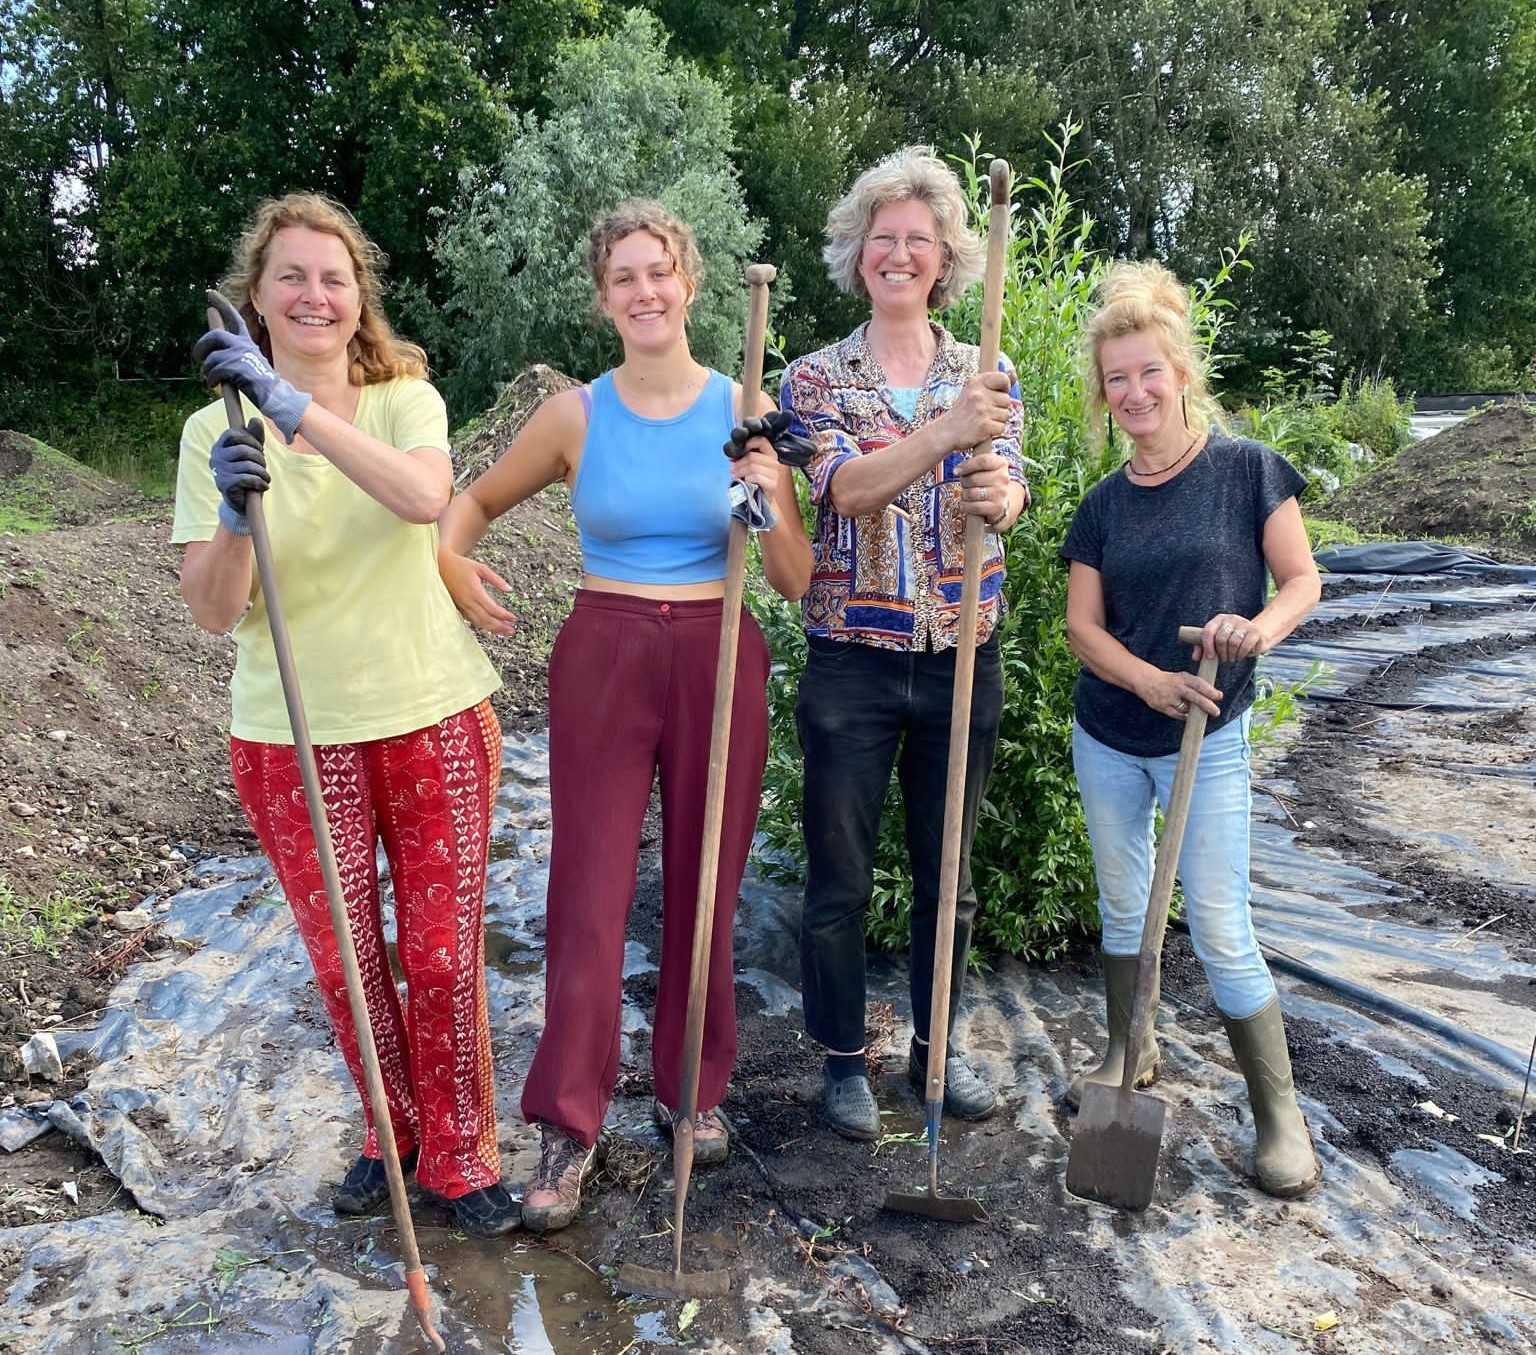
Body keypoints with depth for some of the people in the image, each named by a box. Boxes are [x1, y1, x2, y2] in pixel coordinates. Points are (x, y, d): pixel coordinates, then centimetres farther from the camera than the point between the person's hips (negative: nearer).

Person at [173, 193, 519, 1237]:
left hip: (434, 719, -1)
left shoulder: (407, 400, -3)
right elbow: (215, 613, -7)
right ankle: (391, 1137, 37)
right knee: (343, 961, 12)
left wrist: (294, 405, -33)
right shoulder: (218, 431, 0)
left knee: (444, 954, 5)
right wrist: (234, 514, -25)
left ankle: (459, 1156, 26)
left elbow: (426, 495, -27)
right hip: (293, 737, 1)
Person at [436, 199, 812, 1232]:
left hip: (718, 661, 1)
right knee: (590, 895, 0)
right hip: (602, 659, 0)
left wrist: (772, 504, -19)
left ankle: (695, 1088, 31)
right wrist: (451, 563, -5)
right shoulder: (576, 415, 1)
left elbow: (796, 581, 0)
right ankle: (571, 1126, 16)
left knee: (704, 888, 10)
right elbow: (475, 501, 16)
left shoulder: (745, 409, 0)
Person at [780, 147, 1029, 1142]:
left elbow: (1007, 489, -12)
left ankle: (938, 1045, 34)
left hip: (963, 657, 2)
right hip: (853, 659, -2)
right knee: (841, 877, 7)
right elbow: (848, 486, -20)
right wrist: (944, 432, -37)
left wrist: (1001, 493, -36)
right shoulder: (818, 377, -1)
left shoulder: (985, 375, 5)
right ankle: (844, 1058, 27)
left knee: (948, 869, 14)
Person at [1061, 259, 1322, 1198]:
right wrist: (1149, 678, -19)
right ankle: (1129, 1056, 37)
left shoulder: (1247, 470, -7)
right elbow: (1084, 624, -1)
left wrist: (1263, 626, -24)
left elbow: (1303, 580, -2)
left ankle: (1281, 1113, 14)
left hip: (1208, 737, -4)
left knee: (1220, 929, -4)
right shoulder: (1104, 505, 3)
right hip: (1108, 737, 4)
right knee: (1123, 905, 16)